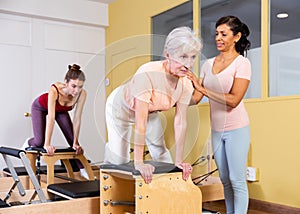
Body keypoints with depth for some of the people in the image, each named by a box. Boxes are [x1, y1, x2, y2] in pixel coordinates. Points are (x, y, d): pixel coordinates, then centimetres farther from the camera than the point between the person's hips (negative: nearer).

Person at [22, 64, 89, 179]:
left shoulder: (82, 94, -34)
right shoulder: (55, 90, -44)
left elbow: (77, 119, -26)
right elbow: (51, 118, -45)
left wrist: (75, 143, -23)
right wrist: (47, 144, -46)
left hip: (61, 110, 3)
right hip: (40, 107, -3)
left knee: (72, 139, -6)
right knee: (40, 142, -9)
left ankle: (83, 170, 7)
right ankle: (28, 143, 27)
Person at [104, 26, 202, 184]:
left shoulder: (186, 83, -23)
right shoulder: (147, 73, -42)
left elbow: (180, 122, -18)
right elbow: (140, 123, -40)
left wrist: (179, 161, -18)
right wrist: (138, 162, -36)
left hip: (150, 111, 5)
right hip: (121, 107, -5)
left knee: (160, 150, 8)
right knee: (120, 160, -1)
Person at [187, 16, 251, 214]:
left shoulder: (242, 63, -9)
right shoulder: (209, 64, 7)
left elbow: (234, 100, -21)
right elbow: (195, 99, 4)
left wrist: (203, 89, -26)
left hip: (236, 129, -6)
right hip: (217, 130, 6)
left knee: (237, 180, -2)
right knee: (225, 180, 14)